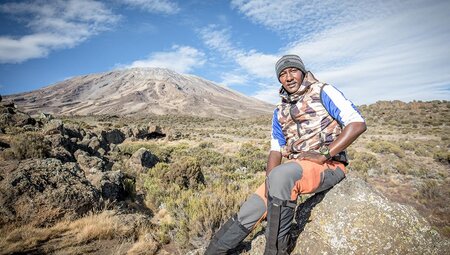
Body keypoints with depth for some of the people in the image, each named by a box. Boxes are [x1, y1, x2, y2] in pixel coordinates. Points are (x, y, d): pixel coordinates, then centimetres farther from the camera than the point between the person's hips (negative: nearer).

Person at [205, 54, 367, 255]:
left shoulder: (323, 92, 0)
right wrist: (270, 180, -7)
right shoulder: (280, 112, 16)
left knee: (281, 176, -36)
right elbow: (276, 150, 12)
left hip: (328, 166, -5)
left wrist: (323, 155, -19)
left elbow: (358, 124, -10)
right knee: (250, 210, -9)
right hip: (294, 169, 6)